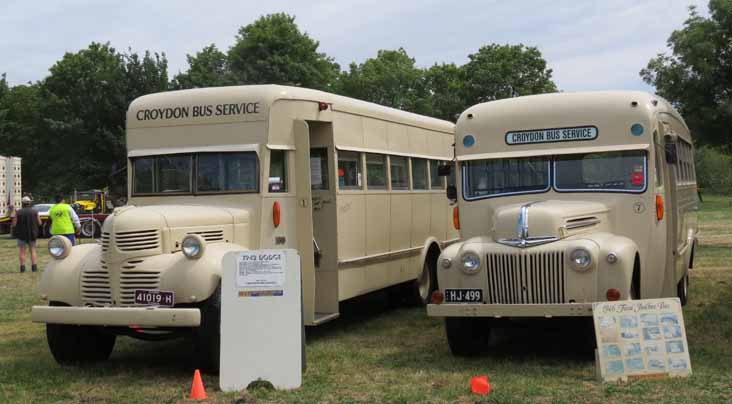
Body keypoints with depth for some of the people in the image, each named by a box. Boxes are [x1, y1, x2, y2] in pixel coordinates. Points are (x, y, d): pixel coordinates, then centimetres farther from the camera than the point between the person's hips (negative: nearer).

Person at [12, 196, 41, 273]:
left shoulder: (18, 212, -8)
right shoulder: (35, 212, -4)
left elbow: (14, 224, -8)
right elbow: (39, 223, -1)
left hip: (21, 234, -1)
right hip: (32, 234, 1)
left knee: (22, 251, 7)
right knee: (33, 250, 9)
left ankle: (22, 267, 2)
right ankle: (34, 267, 1)